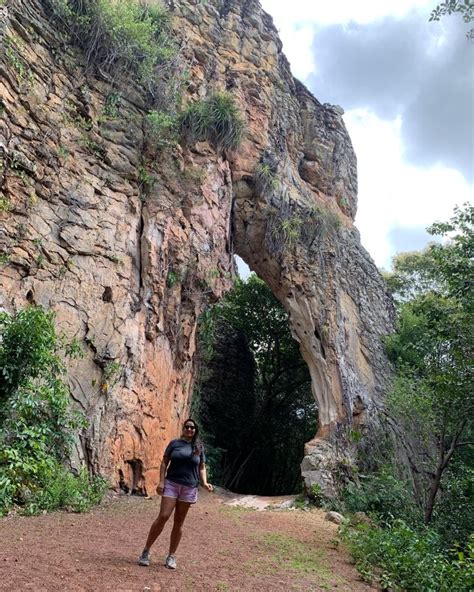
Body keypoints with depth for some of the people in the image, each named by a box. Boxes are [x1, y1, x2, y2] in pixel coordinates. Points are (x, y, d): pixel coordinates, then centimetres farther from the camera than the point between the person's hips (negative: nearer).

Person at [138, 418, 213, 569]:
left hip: (189, 488, 2)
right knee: (163, 517, -10)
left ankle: (171, 556, 18)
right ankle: (146, 551, 4)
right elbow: (164, 462, 3)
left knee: (179, 522, 8)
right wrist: (161, 481, -8)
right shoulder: (174, 443, 2)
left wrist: (204, 482, -5)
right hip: (171, 484, -2)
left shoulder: (199, 447, 7)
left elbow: (201, 467, 11)